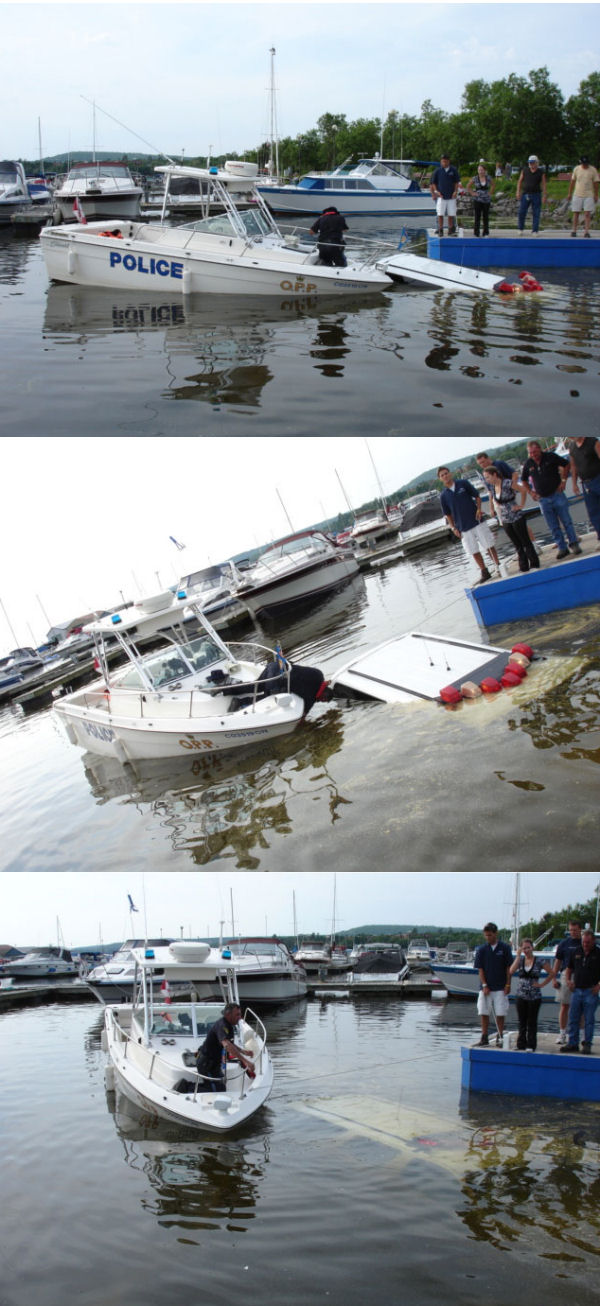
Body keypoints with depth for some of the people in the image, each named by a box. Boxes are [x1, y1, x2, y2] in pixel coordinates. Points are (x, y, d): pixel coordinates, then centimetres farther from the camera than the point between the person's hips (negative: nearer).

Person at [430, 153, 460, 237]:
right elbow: (433, 183, 7)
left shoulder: (453, 170, 4)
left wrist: (455, 191, -3)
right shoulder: (437, 171, 1)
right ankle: (440, 230, 1)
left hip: (451, 196, 1)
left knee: (451, 214, 3)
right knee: (440, 214, -5)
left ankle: (450, 230, 12)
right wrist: (436, 191, -5)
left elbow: (456, 182, 9)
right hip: (441, 196, -1)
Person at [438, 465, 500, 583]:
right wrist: (453, 528, -1)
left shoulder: (463, 484, -1)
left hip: (477, 521, -1)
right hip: (463, 528, 1)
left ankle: (499, 567, 13)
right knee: (474, 552, 4)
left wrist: (479, 509, -10)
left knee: (489, 546, 2)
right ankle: (485, 573, 15)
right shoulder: (443, 496, 3)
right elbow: (447, 514, 8)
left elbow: (477, 496, 5)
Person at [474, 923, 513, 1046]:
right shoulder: (482, 949, 1)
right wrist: (484, 985, -7)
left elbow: (509, 968, 0)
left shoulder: (504, 948, -2)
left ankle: (500, 1037, 11)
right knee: (484, 1013, 0)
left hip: (500, 988, -1)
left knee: (500, 1014, 0)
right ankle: (484, 1037, 8)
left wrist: (508, 985, -4)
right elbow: (480, 969, 1)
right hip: (486, 988, 1)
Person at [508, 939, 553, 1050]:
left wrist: (542, 984, -5)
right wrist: (518, 955, -14)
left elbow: (552, 974, 2)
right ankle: (521, 1045, 16)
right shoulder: (520, 960, 4)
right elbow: (511, 971, -15)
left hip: (534, 997, -3)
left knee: (532, 1022, 2)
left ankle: (531, 1045, 8)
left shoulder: (538, 961, -3)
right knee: (522, 1022, 9)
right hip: (521, 996, 3)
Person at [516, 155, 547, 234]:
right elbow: (520, 181, 8)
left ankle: (535, 231, 5)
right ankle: (521, 229, 15)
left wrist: (544, 196, -4)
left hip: (536, 195, -1)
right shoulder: (524, 171, 5)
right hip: (525, 194, 1)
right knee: (521, 213, -1)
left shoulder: (541, 173, 1)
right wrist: (518, 192, -2)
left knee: (536, 214, -1)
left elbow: (543, 185, 2)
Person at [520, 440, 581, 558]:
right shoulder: (528, 464, 0)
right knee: (553, 526, 4)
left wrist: (563, 480, -3)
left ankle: (574, 544, 7)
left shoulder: (550, 456, -8)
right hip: (543, 499, 3)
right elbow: (523, 480, 17)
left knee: (566, 521, -1)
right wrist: (531, 492, 7)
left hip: (557, 494, -2)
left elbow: (566, 464, 4)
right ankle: (562, 548, 9)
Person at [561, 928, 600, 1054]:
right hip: (577, 990, 4)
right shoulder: (576, 951, 7)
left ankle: (587, 1044, 10)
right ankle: (573, 1043, 13)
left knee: (589, 1020, 1)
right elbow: (569, 968, 20)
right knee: (573, 1019, 6)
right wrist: (568, 980, 7)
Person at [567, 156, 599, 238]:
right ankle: (574, 230, 15)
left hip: (589, 195, -2)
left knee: (587, 214, -7)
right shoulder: (576, 169, 3)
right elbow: (572, 182, 11)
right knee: (576, 213, 4)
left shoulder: (593, 170, -2)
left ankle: (586, 232, -7)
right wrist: (569, 193, 11)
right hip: (577, 195, 2)